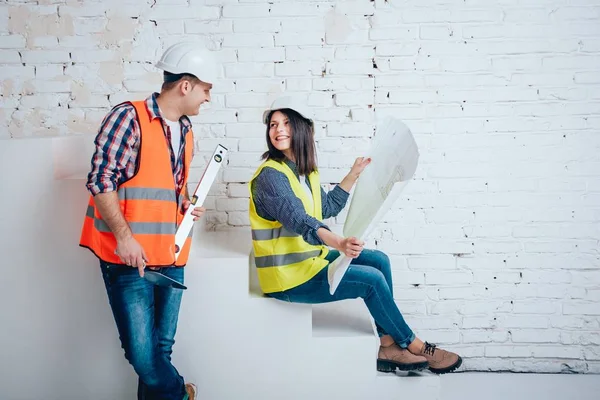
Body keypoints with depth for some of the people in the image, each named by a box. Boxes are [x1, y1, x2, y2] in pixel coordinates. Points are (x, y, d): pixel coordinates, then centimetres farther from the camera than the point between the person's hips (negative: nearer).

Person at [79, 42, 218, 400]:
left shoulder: (185, 132, 15)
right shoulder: (129, 118, -8)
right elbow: (101, 180, -13)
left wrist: (186, 205, 6)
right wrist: (124, 236, -17)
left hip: (170, 256, 7)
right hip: (129, 256, -7)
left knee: (162, 347, 9)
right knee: (142, 351, -6)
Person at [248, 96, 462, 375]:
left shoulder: (303, 171, 10)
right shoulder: (271, 175, -19)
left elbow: (327, 207, 21)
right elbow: (299, 221, -33)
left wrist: (354, 174, 18)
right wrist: (339, 243, -48)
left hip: (309, 258, 10)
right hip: (289, 277, -10)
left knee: (379, 260, 5)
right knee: (371, 279, -16)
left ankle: (386, 346, 4)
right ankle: (414, 346, 4)